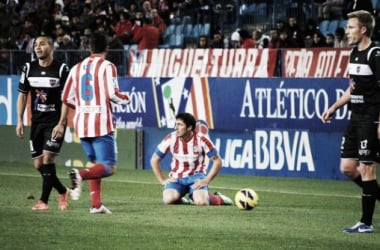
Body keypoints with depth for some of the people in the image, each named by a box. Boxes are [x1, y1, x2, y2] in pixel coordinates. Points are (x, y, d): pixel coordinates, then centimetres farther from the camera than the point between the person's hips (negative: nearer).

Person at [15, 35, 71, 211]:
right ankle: (62, 192, 24)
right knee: (38, 164, 3)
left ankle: (43, 201, -10)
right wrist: (20, 121, 5)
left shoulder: (62, 69, -8)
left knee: (48, 158, -16)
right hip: (37, 121, 5)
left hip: (55, 121, -5)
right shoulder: (28, 68, 5)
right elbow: (22, 95, 12)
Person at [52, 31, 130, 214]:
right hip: (101, 122, -6)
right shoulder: (107, 67, -4)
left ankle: (96, 204, 8)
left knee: (96, 164, 18)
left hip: (81, 123, 6)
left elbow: (67, 99, 13)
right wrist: (125, 99, 7)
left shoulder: (77, 68, 12)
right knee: (109, 167, -6)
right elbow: (113, 94, -15)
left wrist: (61, 124, 24)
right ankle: (80, 175, -32)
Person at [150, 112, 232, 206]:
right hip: (177, 178, 1)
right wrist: (163, 180, -5)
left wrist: (206, 181, -14)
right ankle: (178, 198, 8)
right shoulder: (170, 139, -9)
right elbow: (154, 160, 2)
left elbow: (217, 161, -6)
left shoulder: (201, 139, -13)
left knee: (201, 201, -30)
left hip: (196, 176, -1)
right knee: (168, 199, -30)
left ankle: (218, 198, 5)